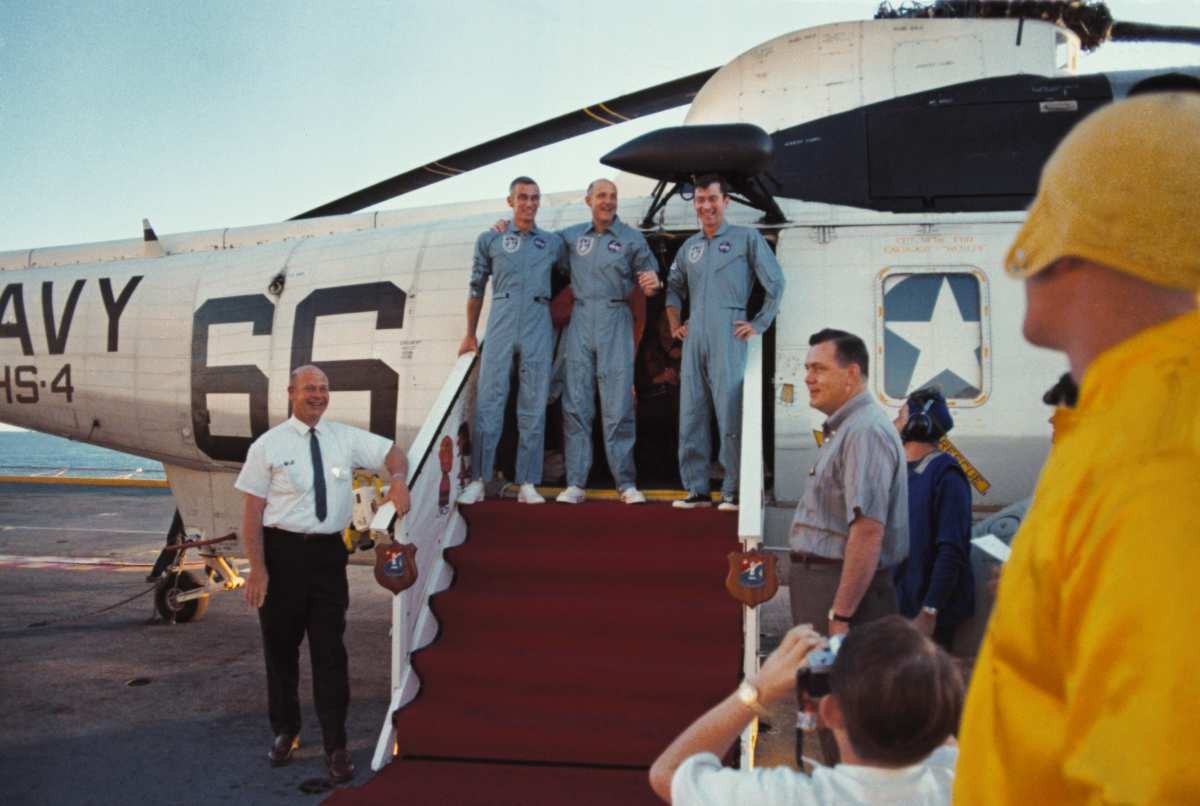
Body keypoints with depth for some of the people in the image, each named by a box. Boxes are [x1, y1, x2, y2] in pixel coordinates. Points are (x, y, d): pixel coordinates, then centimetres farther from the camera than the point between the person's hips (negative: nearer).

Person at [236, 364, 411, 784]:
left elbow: (392, 451, 11)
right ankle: (285, 730, 35)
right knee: (280, 647, 13)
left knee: (330, 649, 5)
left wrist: (398, 480, -12)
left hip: (328, 551, 2)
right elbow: (252, 510, -7)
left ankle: (335, 745, 16)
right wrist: (257, 568, -13)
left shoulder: (346, 438, 4)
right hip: (283, 551, -2)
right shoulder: (268, 446, -5)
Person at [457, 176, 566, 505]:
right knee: (488, 402, -5)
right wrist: (470, 335, 13)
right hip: (500, 328, -1)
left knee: (533, 406, 0)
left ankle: (527, 484, 4)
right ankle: (478, 480, -2)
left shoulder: (553, 242, 13)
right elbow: (476, 289, 14)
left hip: (538, 329, 1)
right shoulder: (489, 240, 11)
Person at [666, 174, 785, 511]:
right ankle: (696, 489, 11)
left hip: (728, 333, -5)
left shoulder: (747, 238, 4)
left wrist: (759, 325, -2)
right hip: (694, 336, 6)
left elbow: (775, 284, 2)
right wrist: (674, 323, 19)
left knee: (729, 410, -8)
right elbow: (674, 288, 30)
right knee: (691, 412, 4)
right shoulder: (689, 246, 19)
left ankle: (734, 490, -3)